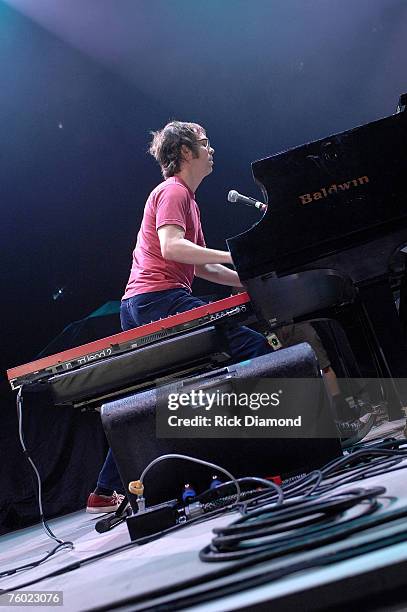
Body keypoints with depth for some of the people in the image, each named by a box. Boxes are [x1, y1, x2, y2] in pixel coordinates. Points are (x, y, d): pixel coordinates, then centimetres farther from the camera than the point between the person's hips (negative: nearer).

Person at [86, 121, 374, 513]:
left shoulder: (185, 197, 28)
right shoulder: (172, 191, -2)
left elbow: (202, 268, 26)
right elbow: (171, 247, -21)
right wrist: (236, 255, -22)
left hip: (137, 309, 11)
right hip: (159, 300, -11)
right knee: (255, 346, -17)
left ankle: (105, 493, 22)